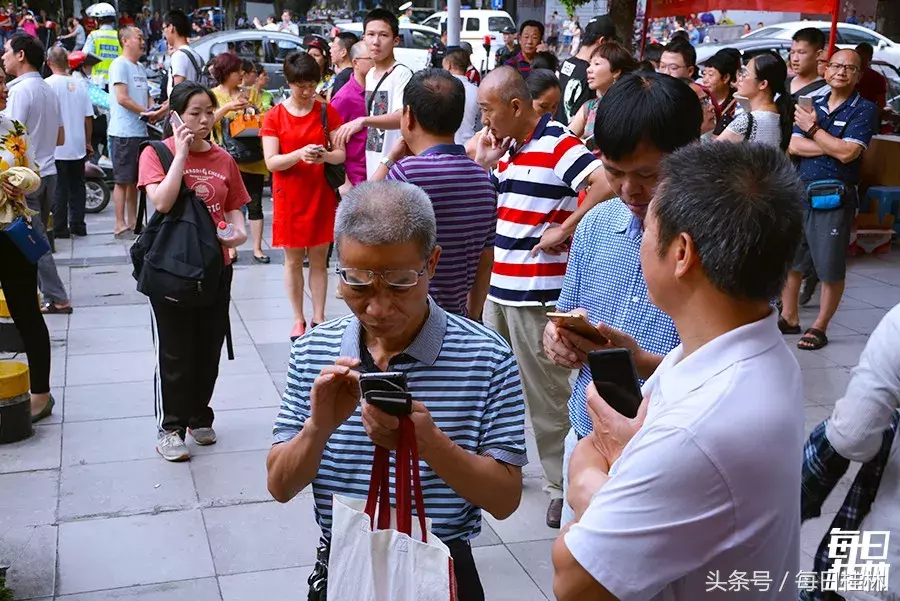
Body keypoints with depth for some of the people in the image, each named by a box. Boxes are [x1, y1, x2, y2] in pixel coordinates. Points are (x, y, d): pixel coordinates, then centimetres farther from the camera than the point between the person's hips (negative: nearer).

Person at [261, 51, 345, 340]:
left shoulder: (327, 111, 1)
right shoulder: (275, 116, -3)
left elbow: (342, 154, 0)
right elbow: (271, 162, -9)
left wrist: (325, 156, -22)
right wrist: (299, 154, -26)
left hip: (321, 195, 1)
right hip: (289, 197, -1)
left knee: (319, 259, 7)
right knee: (293, 260, 6)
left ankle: (319, 319, 15)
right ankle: (298, 320, 17)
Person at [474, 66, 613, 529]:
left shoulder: (558, 144, -13)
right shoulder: (507, 149, 13)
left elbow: (607, 185, -26)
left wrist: (564, 230, -20)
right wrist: (484, 164, 4)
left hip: (537, 294, -9)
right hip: (496, 288, 9)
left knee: (546, 395, 0)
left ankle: (563, 486, 13)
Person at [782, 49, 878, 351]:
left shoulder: (864, 109, -3)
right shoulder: (813, 105, 12)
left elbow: (847, 153, -16)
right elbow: (794, 146, -1)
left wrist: (813, 129, -9)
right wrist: (831, 146, -13)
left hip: (834, 197, -5)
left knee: (831, 268, 1)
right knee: (789, 259, 12)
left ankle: (819, 327, 14)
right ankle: (789, 317, 27)